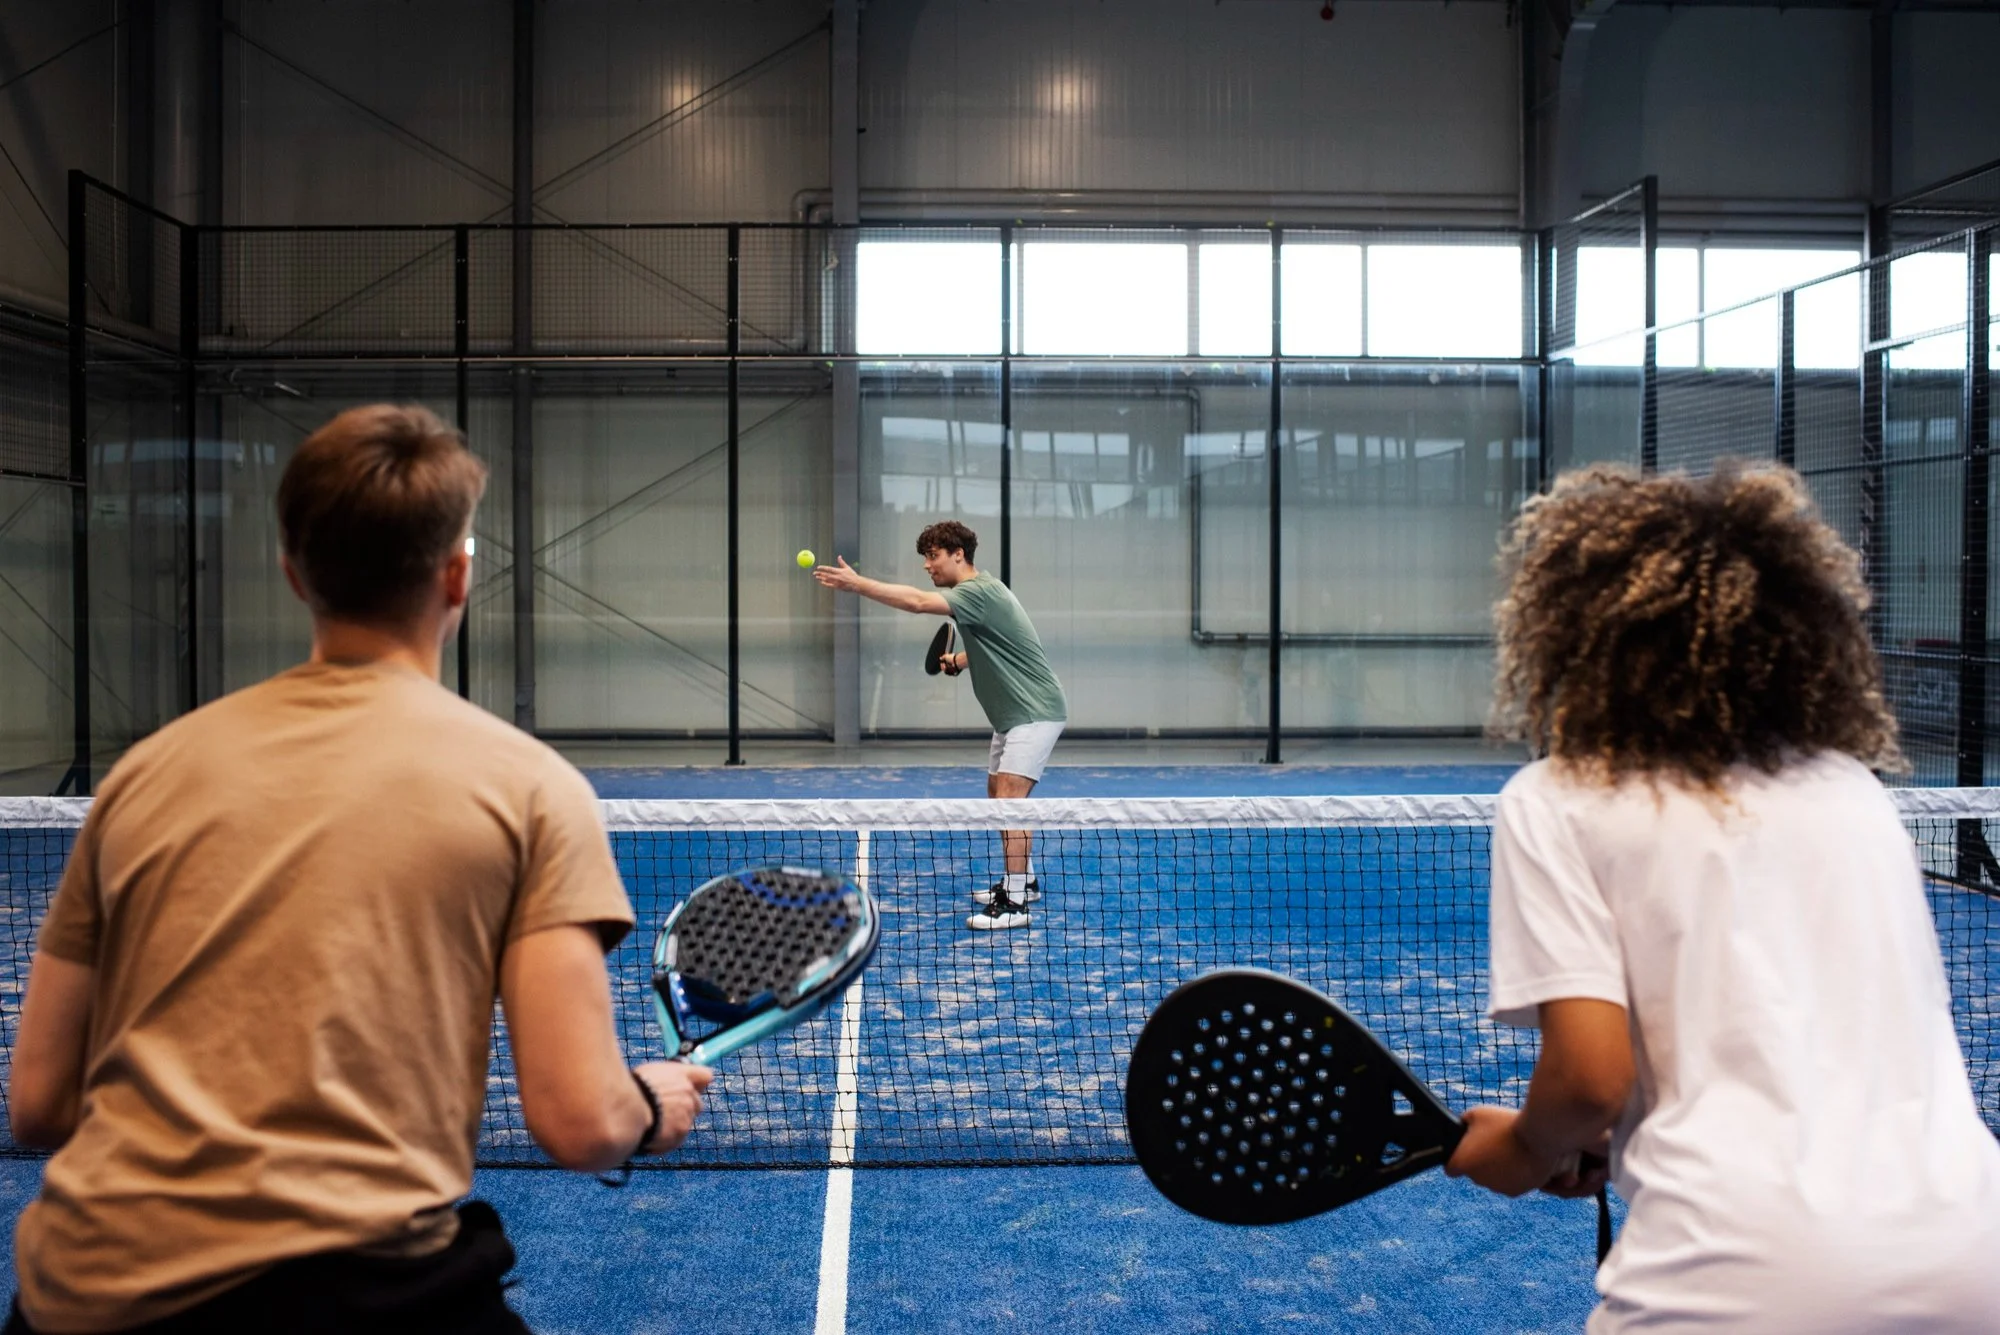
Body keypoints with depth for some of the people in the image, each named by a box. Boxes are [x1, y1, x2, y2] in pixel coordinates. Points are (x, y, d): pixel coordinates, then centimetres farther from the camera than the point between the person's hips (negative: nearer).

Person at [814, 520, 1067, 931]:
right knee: (998, 796, 16)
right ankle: (1024, 879, 30)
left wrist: (857, 583, -35)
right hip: (1012, 713, 11)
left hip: (1035, 711, -11)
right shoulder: (973, 592, 11)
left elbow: (918, 602, -34)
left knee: (1008, 798, -16)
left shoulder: (980, 592, -20)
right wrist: (958, 661, 5)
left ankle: (1014, 903, -13)